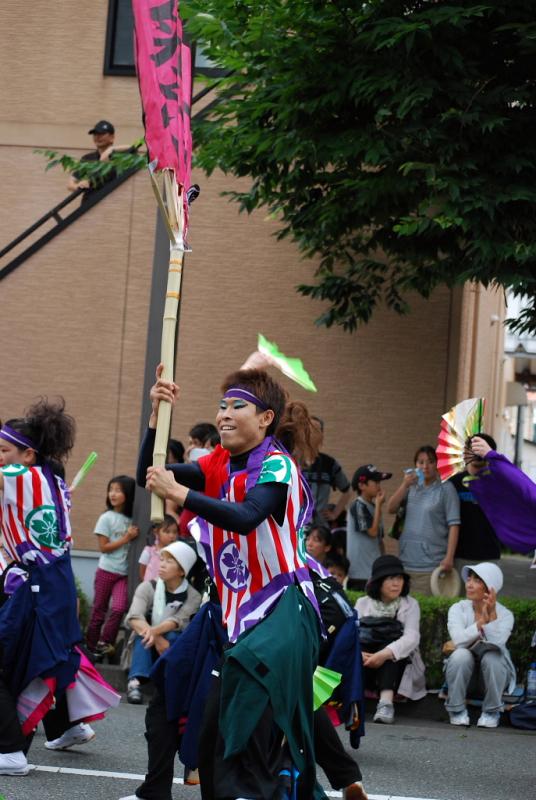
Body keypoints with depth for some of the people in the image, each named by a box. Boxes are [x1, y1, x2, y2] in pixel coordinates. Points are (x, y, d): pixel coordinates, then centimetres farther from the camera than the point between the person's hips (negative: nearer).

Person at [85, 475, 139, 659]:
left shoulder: (133, 519, 1)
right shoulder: (106, 518, -5)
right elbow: (103, 547, -9)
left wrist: (134, 537, -13)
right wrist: (126, 539, -13)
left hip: (125, 573, 2)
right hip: (107, 571, -2)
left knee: (119, 608, -15)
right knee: (99, 609, 6)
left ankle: (105, 643, -2)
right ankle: (91, 643, 19)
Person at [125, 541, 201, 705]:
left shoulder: (193, 596, -8)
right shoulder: (148, 587, -7)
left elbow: (177, 621, -25)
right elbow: (134, 617, -23)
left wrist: (155, 632, -46)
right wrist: (157, 639, -39)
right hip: (145, 648, 1)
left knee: (173, 636, -31)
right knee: (144, 631, -30)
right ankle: (136, 681, -43)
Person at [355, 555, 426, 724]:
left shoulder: (410, 604, 3)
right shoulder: (363, 603, 10)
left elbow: (412, 637, -16)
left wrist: (385, 654, -34)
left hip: (397, 665, -2)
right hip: (366, 666, 2)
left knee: (390, 646, -32)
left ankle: (386, 701, -49)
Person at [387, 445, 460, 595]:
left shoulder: (446, 489, -1)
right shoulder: (411, 488, 13)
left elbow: (454, 524, -6)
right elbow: (391, 509, 5)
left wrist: (449, 558, -14)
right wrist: (404, 485, -7)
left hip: (432, 564, -4)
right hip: (407, 560, 4)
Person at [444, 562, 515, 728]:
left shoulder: (505, 615, -9)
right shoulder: (458, 609, -6)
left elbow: (496, 642, -26)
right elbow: (459, 641, -22)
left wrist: (491, 615, -32)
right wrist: (481, 621, -31)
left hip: (492, 675, -1)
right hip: (463, 672, 1)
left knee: (492, 657, -33)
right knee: (461, 655, -32)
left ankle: (491, 712, -13)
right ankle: (457, 710, -14)